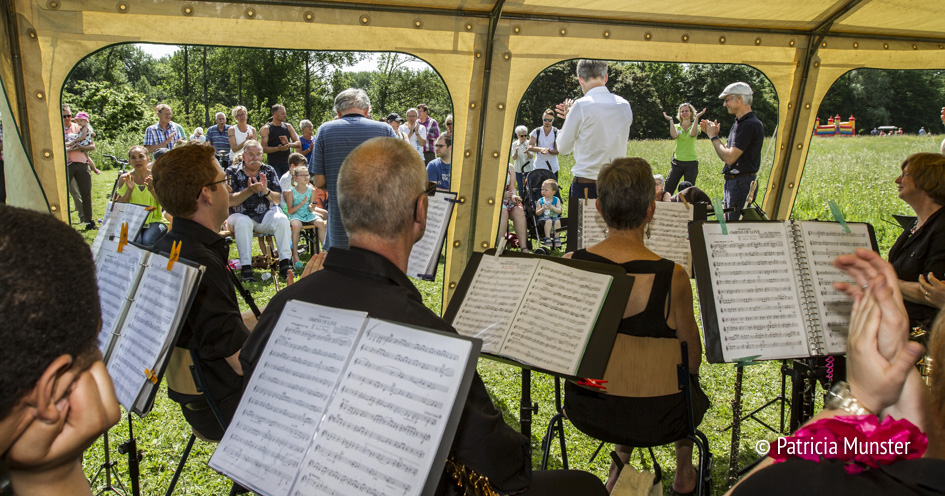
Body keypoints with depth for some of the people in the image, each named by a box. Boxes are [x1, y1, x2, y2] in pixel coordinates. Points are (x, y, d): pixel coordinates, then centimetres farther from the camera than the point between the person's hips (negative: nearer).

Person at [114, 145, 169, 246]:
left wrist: (152, 189, -19)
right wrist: (129, 190, -12)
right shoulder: (125, 179, 7)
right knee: (133, 241, -31)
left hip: (155, 220, -1)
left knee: (148, 241, -31)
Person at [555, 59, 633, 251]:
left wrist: (568, 117, 15)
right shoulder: (624, 105, 7)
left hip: (585, 183, -5)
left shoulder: (581, 106, -9)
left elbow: (563, 147, 0)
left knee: (578, 242, 2)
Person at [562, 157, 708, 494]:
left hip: (584, 409, 3)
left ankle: (620, 463, 42)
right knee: (689, 381, 32)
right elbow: (692, 357, -9)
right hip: (652, 419, -2)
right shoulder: (671, 277, -25)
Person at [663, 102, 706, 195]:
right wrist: (671, 120, -11)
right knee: (668, 189, -5)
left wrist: (696, 118, -17)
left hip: (691, 162, -1)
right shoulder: (676, 126, 10)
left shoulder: (695, 126, 6)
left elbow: (692, 134, -18)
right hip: (677, 162, 1)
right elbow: (674, 135, -14)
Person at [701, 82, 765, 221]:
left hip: (742, 183, -10)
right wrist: (712, 133, 7)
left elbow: (729, 157, -22)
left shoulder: (750, 125, -17)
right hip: (732, 182, 10)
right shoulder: (738, 123, 16)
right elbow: (725, 155, 17)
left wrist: (714, 137, -9)